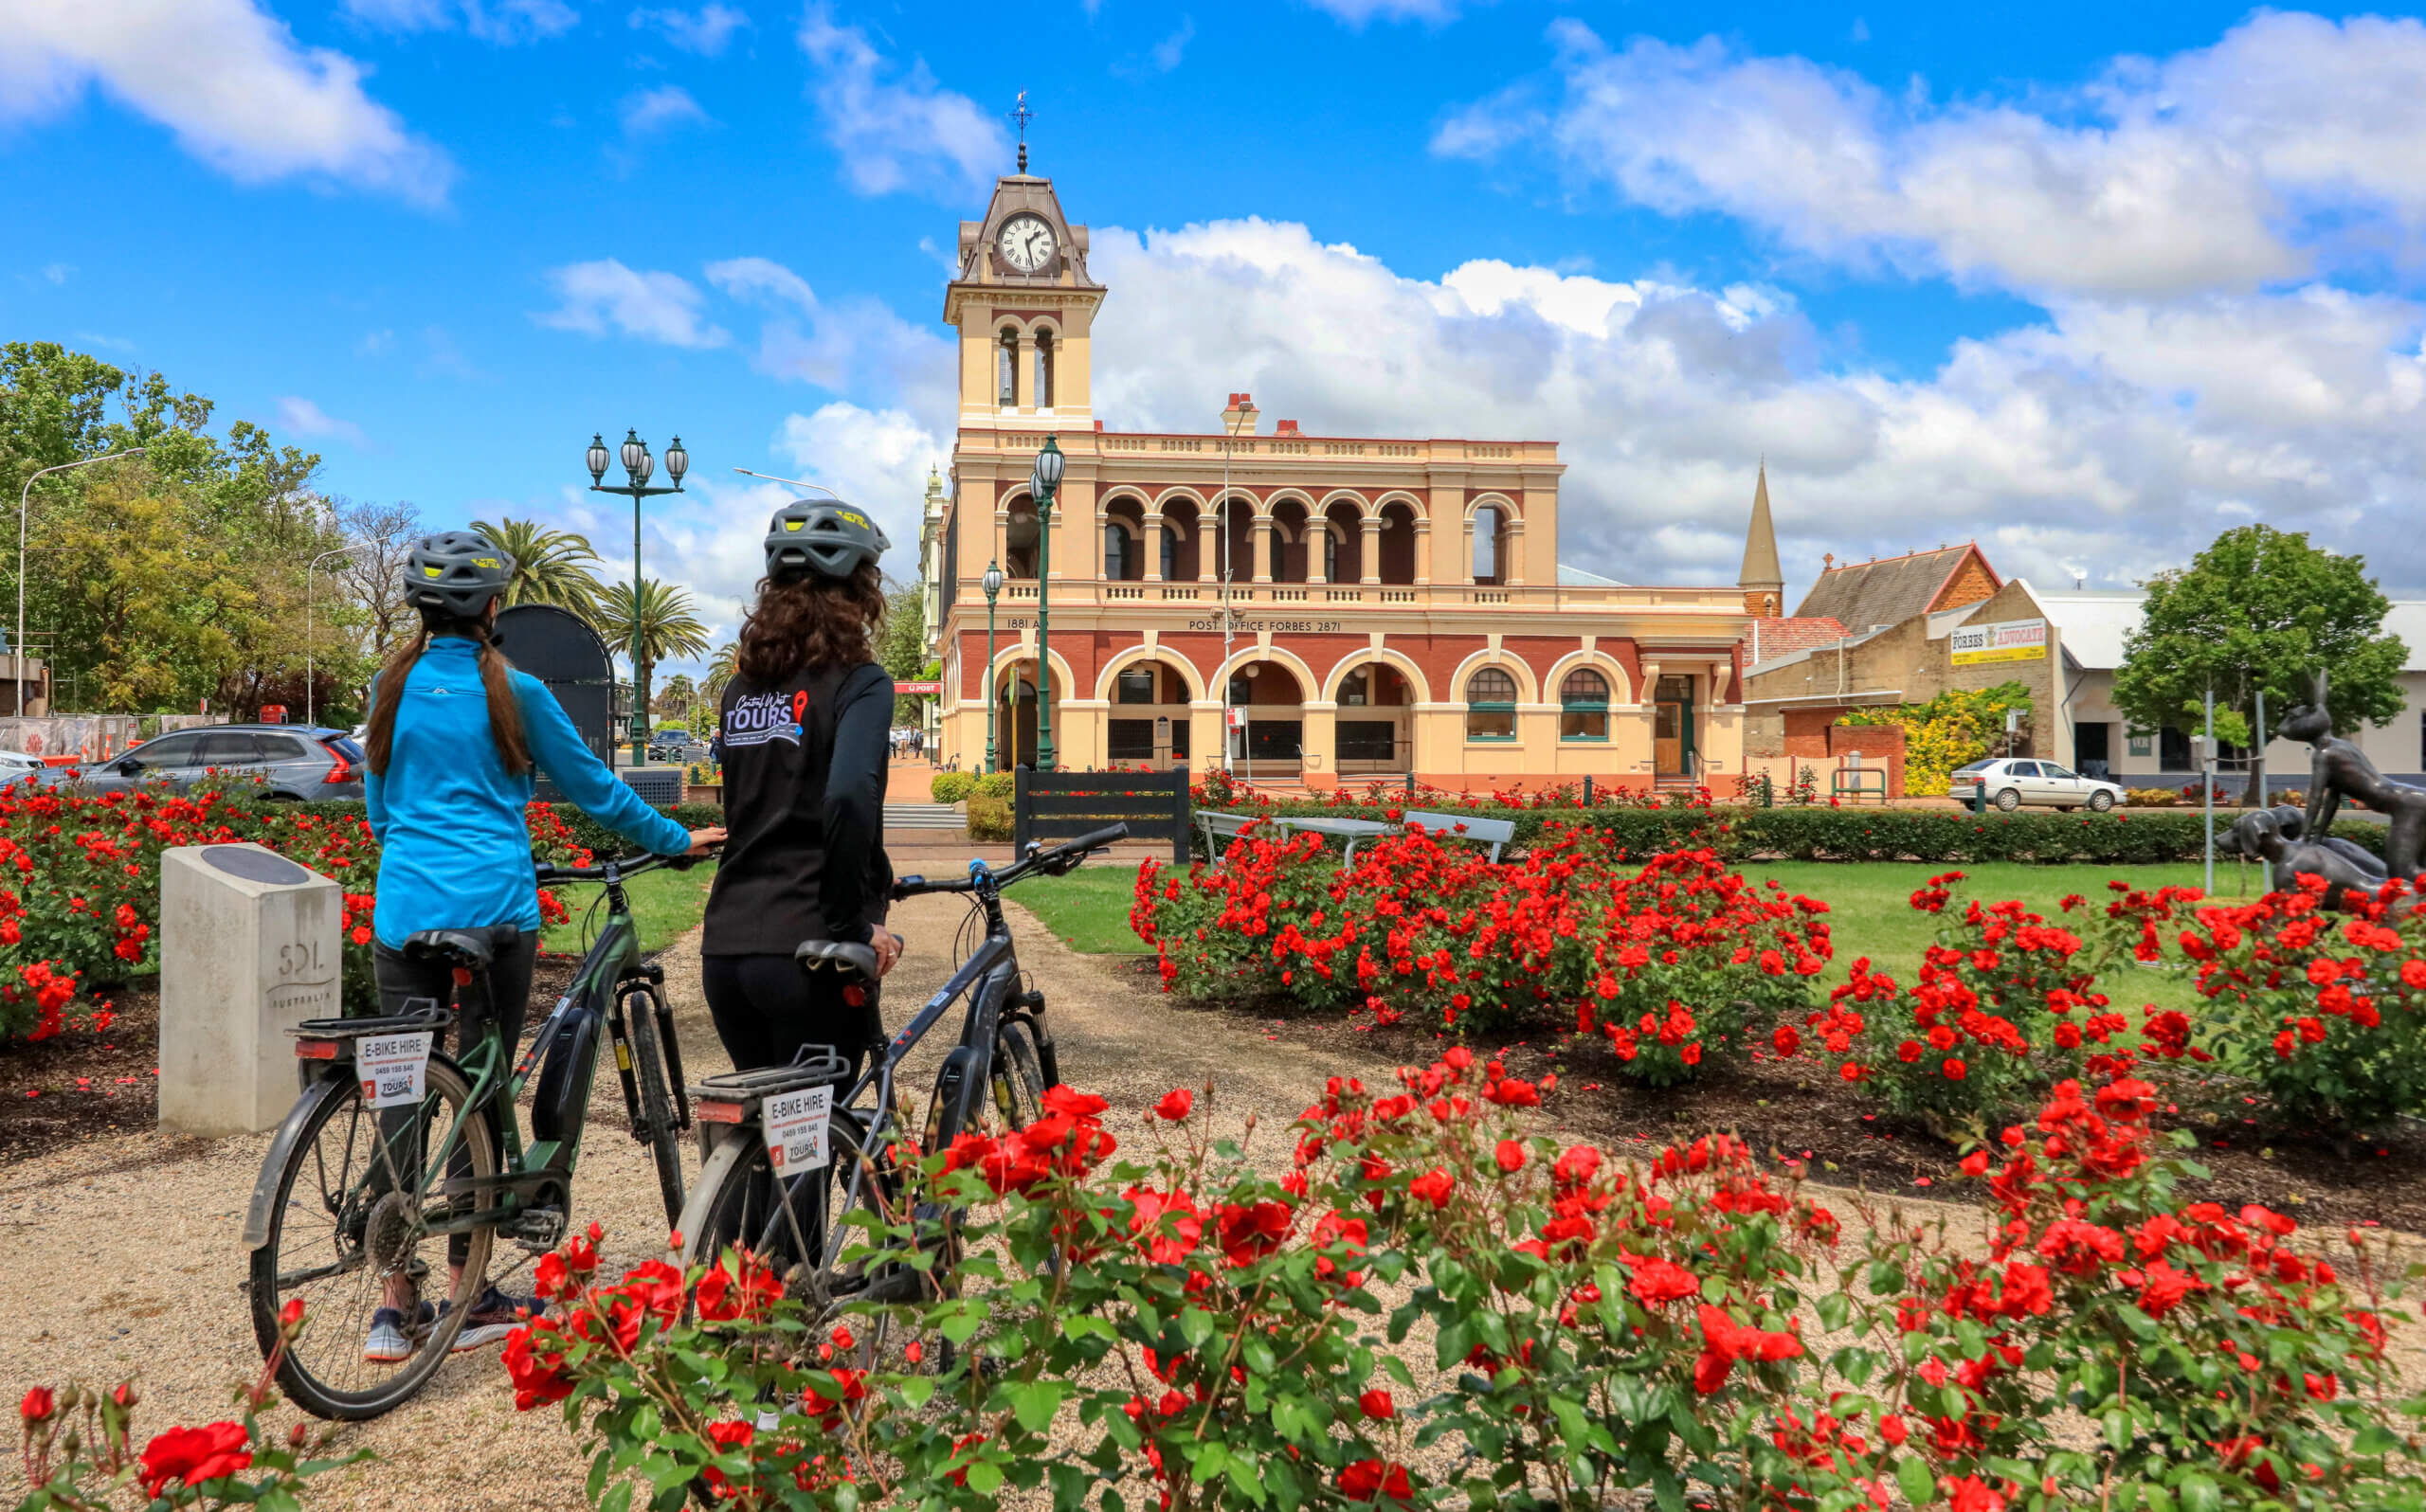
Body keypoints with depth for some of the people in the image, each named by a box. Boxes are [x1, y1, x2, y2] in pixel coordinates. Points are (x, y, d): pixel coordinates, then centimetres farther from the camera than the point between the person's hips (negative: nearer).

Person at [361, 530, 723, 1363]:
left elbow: (378, 808, 18)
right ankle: (467, 1297, 13)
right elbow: (593, 787, 5)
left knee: (403, 1095, 8)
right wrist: (678, 839, 17)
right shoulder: (511, 692, -3)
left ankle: (395, 1302, 10)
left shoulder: (392, 688, 8)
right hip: (493, 908, -3)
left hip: (404, 910, 4)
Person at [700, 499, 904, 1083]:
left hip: (725, 947, 7)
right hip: (804, 951, -7)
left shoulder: (741, 687, 12)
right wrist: (855, 926, -16)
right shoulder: (858, 683, -9)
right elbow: (849, 798, -25)